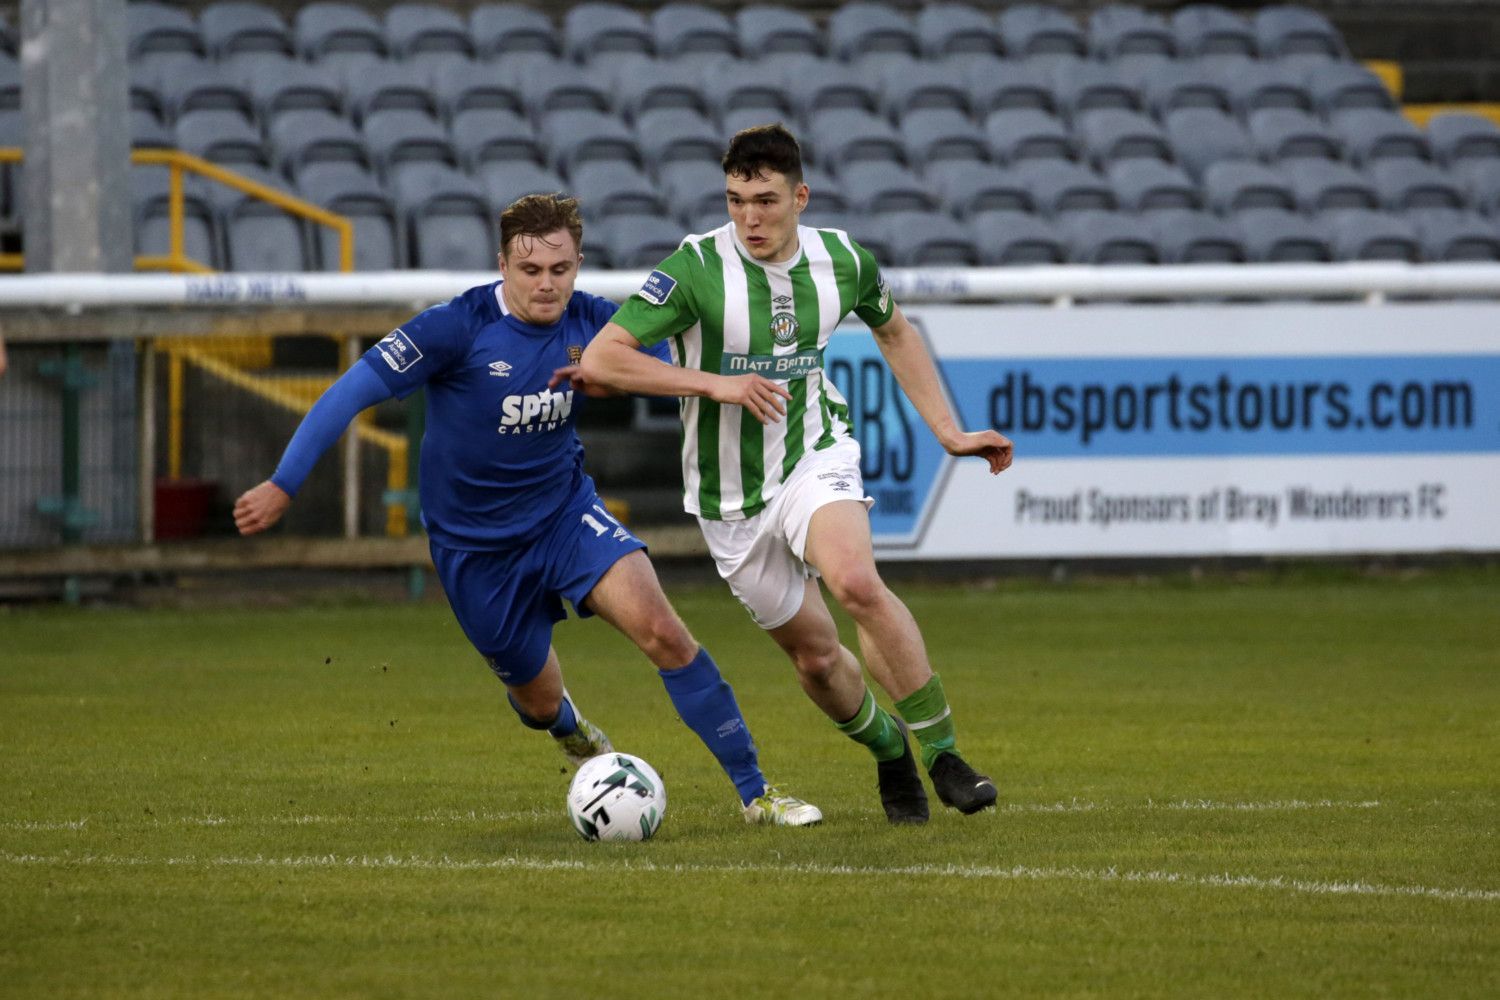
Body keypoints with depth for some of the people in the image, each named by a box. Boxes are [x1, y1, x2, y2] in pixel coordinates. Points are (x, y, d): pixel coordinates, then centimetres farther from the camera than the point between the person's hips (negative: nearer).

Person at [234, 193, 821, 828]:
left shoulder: (592, 323, -10)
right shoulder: (459, 326, -21)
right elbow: (354, 390, -19)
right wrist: (283, 485, -22)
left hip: (565, 510, 2)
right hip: (476, 547, -2)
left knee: (661, 631, -20)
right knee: (539, 701, 11)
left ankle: (755, 793, -13)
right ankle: (574, 732, 52)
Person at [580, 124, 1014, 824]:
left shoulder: (841, 261, -6)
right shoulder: (696, 268, -18)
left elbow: (893, 331, 17)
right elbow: (601, 358, -22)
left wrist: (948, 431, 13)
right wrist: (715, 384, -28)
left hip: (815, 458, 0)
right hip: (730, 497, 0)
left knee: (857, 582, -30)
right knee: (814, 655, 6)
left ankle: (943, 753, -21)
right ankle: (888, 751, 37)